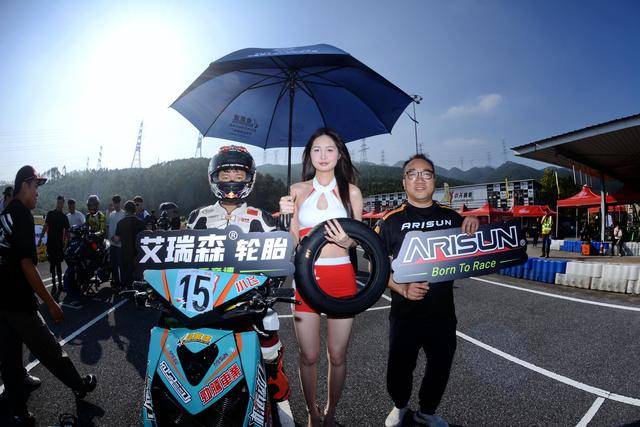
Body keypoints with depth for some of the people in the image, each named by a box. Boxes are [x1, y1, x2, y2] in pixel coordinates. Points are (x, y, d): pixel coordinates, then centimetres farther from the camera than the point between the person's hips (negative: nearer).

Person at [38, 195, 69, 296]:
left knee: (58, 264, 2)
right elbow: (45, 226, 6)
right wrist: (40, 238, -1)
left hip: (60, 243, 0)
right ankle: (54, 284, 11)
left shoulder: (64, 217, 6)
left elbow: (67, 231, 5)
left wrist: (66, 243, -3)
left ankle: (59, 284, 8)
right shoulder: (50, 214, 6)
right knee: (52, 264, 5)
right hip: (50, 242, 0)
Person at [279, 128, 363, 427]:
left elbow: (358, 238, 8)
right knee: (308, 356, 7)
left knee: (337, 356, 8)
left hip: (341, 276, 0)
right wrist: (287, 214, -9)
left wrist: (346, 240, -14)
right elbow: (294, 240, 8)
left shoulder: (351, 191, 6)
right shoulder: (298, 190, 8)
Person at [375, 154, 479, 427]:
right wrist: (402, 288, -21)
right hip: (405, 314, -3)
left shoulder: (452, 218, 5)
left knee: (440, 369, 17)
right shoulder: (391, 221, -6)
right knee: (398, 373, 7)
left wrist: (473, 228, -7)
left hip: (443, 313, 3)